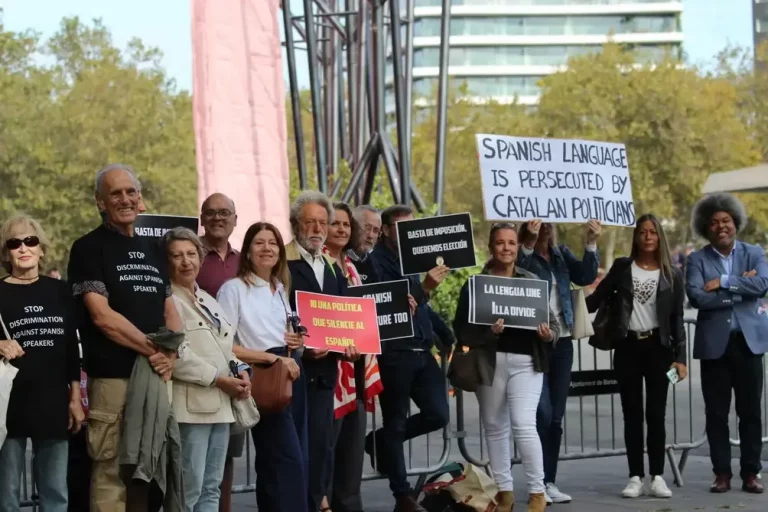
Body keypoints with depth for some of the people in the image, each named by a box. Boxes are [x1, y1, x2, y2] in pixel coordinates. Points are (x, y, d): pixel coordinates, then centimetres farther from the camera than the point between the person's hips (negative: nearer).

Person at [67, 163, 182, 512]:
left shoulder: (153, 249, 17)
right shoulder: (89, 249, -2)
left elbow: (171, 313, 15)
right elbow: (102, 316, -11)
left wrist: (172, 354, -5)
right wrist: (154, 349, -12)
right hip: (113, 378, -6)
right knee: (112, 474, -6)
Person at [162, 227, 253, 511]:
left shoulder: (209, 301, 20)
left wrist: (240, 369, 4)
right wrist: (218, 379, -15)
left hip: (220, 404, 8)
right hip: (190, 405, -8)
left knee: (211, 488, 10)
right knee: (189, 489, -10)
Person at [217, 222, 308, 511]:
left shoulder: (281, 288, 18)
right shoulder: (233, 288, -4)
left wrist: (297, 343, 6)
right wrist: (273, 358, -17)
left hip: (292, 376, 7)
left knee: (294, 460, 9)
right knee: (289, 460, -13)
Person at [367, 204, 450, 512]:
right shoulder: (376, 261, -8)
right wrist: (424, 289, -22)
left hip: (421, 351, 7)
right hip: (394, 353, -7)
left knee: (438, 415, 3)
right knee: (396, 423, 2)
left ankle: (379, 442, 24)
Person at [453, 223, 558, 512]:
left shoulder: (532, 281, 5)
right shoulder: (475, 284, 1)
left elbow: (553, 322, 8)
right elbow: (461, 329, -3)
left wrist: (548, 334, -14)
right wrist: (487, 332, -20)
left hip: (526, 361, -1)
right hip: (490, 363, 1)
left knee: (523, 424, -12)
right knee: (495, 427, 9)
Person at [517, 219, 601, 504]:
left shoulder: (561, 253, 10)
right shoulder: (522, 255, -4)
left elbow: (586, 277, -1)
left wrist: (591, 244, -13)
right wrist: (529, 243, -35)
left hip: (562, 342, 5)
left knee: (556, 416, 8)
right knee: (542, 413, -10)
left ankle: (549, 481, 14)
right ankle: (538, 482, -3)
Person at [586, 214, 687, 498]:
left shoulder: (672, 274, 4)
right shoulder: (622, 267, 5)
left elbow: (677, 319, 3)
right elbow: (597, 298, 3)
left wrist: (680, 357, -3)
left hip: (657, 348, -1)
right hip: (627, 347, 1)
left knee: (656, 414, 1)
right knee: (632, 414, 3)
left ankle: (657, 477, 6)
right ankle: (636, 478, 7)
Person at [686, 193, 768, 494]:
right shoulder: (697, 259, 3)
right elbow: (696, 297, -13)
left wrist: (724, 282, -13)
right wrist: (741, 290, -12)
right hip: (714, 344, 0)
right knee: (716, 413, 3)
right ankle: (722, 473, 10)